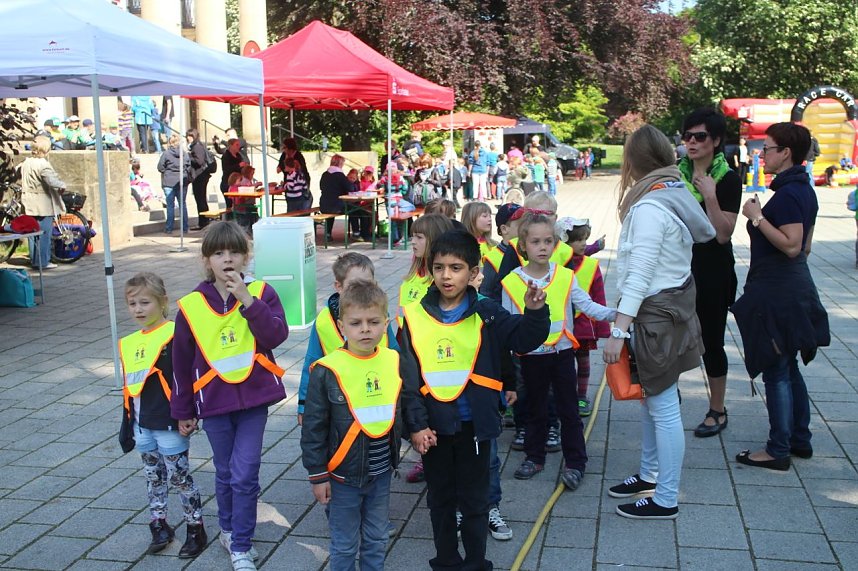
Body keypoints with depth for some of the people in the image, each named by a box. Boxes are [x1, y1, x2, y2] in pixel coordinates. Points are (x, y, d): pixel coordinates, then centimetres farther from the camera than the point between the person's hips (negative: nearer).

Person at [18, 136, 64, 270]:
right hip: (44, 205, -8)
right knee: (44, 234, -1)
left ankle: (34, 260, 21)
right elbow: (52, 181, -28)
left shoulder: (25, 162, 6)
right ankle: (43, 262, 1)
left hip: (30, 204, 8)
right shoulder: (43, 164, -18)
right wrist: (62, 185, -11)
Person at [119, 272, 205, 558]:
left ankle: (196, 529, 17)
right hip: (143, 427, 7)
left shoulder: (174, 336, -13)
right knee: (153, 478, 17)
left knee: (180, 478, 3)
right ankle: (159, 527, 30)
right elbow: (128, 389, 16)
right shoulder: (129, 343, 9)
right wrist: (127, 426, 18)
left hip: (169, 426, -7)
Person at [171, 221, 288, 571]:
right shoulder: (192, 306, -3)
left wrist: (248, 300, -24)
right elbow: (182, 363, 4)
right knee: (226, 473, 15)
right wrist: (183, 411, 8)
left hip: (253, 399, -1)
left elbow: (277, 335, -18)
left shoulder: (261, 293, -4)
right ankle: (228, 529, 39)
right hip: (214, 402, 2)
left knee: (245, 475, -3)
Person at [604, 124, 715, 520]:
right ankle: (650, 475, 36)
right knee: (650, 398, 20)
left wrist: (618, 331, -25)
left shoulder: (648, 208, -21)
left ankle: (665, 500, 10)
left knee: (662, 407, -1)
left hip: (657, 314, -10)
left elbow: (639, 276, -25)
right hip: (675, 299, 10)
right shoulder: (676, 193, 8)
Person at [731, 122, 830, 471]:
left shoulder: (787, 194, -19)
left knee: (776, 373, -1)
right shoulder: (804, 190, 11)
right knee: (789, 369, 19)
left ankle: (778, 451, 8)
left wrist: (757, 218, -21)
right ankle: (800, 440, 30)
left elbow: (792, 245, -25)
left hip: (777, 294, -10)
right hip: (795, 287, 10)